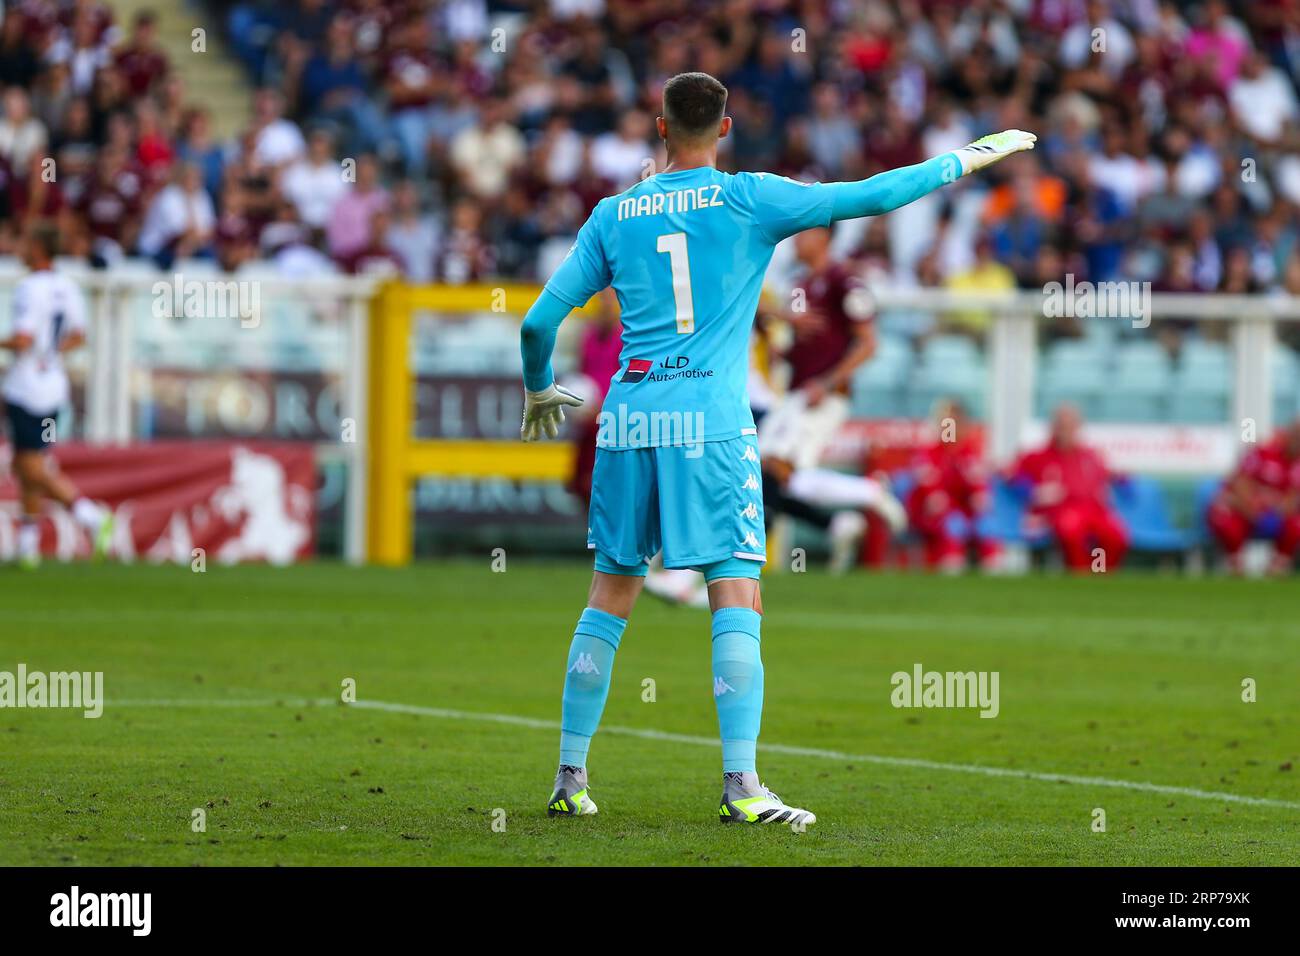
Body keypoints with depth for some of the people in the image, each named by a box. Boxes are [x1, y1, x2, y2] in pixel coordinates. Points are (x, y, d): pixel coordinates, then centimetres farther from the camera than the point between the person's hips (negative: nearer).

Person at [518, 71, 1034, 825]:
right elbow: (870, 197, 0)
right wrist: (967, 159, 11)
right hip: (711, 421, -4)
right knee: (737, 599, -5)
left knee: (609, 600, 11)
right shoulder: (747, 200, 1)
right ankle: (741, 786, -15)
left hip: (629, 418, 4)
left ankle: (570, 781, 13)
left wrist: (539, 389, 28)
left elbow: (540, 321, 9)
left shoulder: (613, 215, 9)